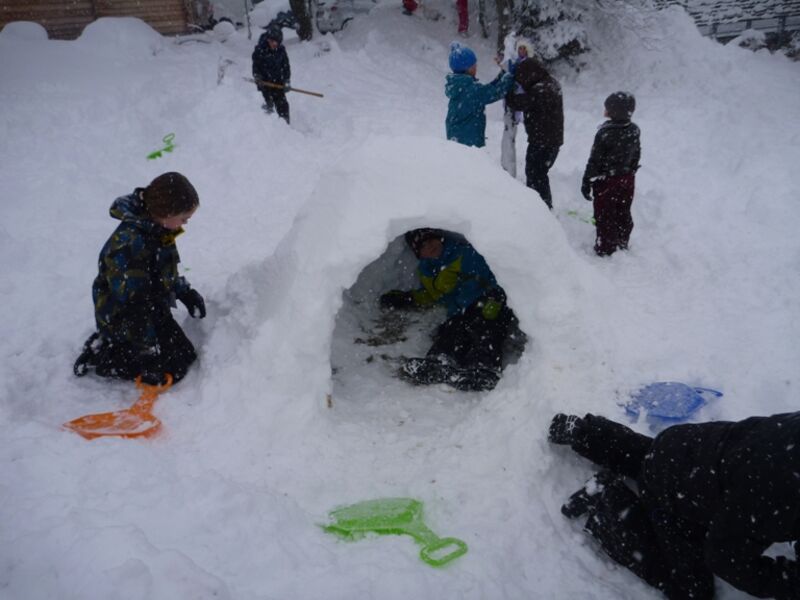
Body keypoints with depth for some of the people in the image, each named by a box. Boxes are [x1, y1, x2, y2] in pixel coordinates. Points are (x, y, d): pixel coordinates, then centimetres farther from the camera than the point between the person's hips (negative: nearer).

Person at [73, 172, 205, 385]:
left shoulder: (156, 229, -4)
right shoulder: (128, 243, -33)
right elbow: (132, 305, -30)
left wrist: (185, 292, 10)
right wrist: (147, 350, -25)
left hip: (155, 310, 9)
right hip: (122, 319, -9)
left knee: (186, 354, 10)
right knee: (173, 368, -10)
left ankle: (107, 343, 16)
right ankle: (102, 356, 3)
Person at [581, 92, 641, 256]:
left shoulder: (605, 133, -23)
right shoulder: (634, 130, -4)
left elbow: (595, 160, -19)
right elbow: (636, 154, 9)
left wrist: (587, 183, -11)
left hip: (606, 181, -6)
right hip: (627, 179, 6)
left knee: (604, 215, 7)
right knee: (623, 213, 20)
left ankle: (605, 248, 16)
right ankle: (622, 244, 34)